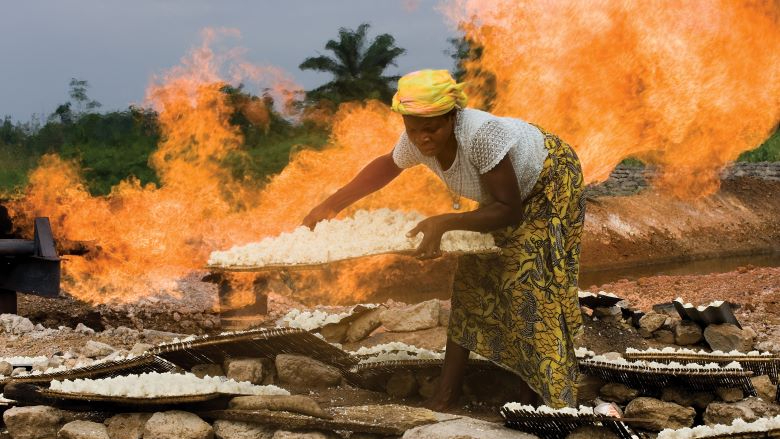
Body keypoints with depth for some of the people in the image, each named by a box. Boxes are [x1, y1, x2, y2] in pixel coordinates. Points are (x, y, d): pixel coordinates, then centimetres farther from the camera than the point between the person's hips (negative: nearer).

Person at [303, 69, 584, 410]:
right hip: (503, 195, 7)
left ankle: (553, 401, -1)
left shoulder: (481, 135, -43)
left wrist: (445, 223, -45)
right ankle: (447, 394, 9)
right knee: (472, 280, 4)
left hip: (549, 183, -7)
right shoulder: (416, 141, -22)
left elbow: (509, 211, -36)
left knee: (528, 291, -13)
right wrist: (330, 206, -4)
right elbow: (387, 165, 2)